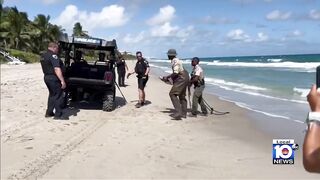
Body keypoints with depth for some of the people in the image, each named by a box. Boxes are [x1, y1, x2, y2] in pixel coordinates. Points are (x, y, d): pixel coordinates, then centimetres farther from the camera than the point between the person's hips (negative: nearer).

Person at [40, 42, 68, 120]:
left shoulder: (43, 56, 14)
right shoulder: (53, 56, -17)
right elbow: (57, 69, -25)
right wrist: (62, 81, -26)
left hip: (46, 77, 10)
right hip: (54, 78, -10)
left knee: (52, 94, 20)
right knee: (59, 96, -3)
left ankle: (49, 112, 24)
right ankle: (58, 115, -1)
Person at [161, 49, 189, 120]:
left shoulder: (175, 61, -15)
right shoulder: (175, 60, 16)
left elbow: (176, 73, -23)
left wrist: (167, 77, -13)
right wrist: (169, 77, 17)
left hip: (182, 79, -11)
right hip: (184, 78, 11)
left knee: (172, 94, -15)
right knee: (182, 96, 16)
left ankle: (178, 112, -22)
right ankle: (183, 113, 23)